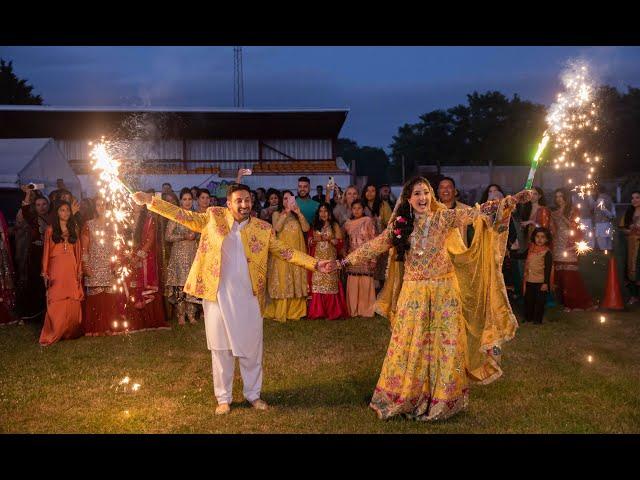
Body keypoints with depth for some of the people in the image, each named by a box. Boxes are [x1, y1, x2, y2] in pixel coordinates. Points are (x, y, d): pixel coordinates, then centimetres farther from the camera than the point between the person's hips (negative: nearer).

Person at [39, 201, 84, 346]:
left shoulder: (74, 229, 13)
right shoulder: (50, 229, 6)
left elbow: (78, 250, 12)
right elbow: (46, 251, 3)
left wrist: (80, 270, 5)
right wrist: (45, 272, -3)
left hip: (72, 268, 2)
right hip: (57, 268, -2)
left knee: (73, 302, 1)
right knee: (56, 302, -6)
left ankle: (71, 332, 11)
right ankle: (52, 335, 0)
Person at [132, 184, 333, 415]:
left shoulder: (263, 229, 1)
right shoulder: (213, 218, 0)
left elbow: (286, 252, 1)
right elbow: (184, 216, 0)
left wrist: (315, 264, -8)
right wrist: (150, 201, -7)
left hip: (249, 298, 1)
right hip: (218, 296, -1)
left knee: (252, 348, 10)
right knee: (221, 349, 9)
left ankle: (253, 394, 29)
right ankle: (223, 397, 24)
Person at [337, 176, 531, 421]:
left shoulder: (444, 217, -3)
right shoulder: (400, 225, 3)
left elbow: (477, 212, -9)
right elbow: (375, 245, 7)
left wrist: (510, 201, -18)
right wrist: (345, 261, 5)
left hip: (444, 291, -1)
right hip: (413, 293, 1)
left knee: (445, 344, 4)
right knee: (409, 345, 6)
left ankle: (443, 398, 19)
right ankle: (405, 397, 19)